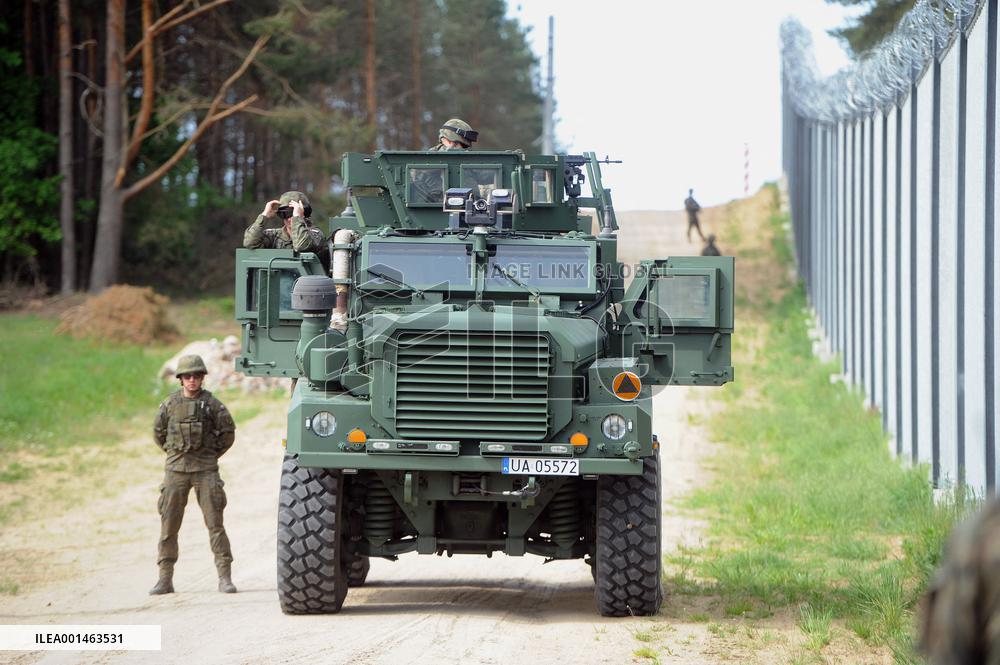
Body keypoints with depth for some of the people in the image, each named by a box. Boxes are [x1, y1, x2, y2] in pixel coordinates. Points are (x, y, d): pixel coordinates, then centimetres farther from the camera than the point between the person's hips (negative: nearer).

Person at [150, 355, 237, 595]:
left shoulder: (212, 404, -1)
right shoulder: (170, 404, 4)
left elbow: (228, 432, 9)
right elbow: (158, 432, 19)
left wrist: (212, 454, 8)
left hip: (205, 469, -2)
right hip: (176, 469, 2)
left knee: (215, 523, -6)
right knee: (168, 524, 1)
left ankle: (225, 577, -3)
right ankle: (165, 579, 7)